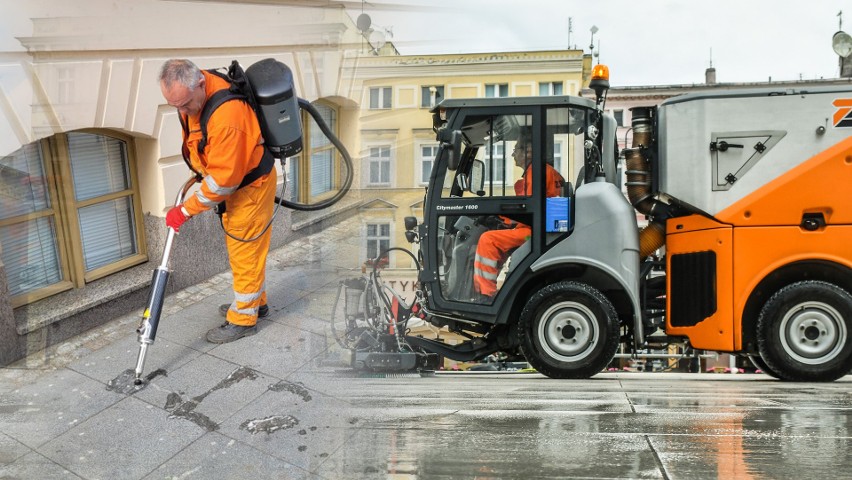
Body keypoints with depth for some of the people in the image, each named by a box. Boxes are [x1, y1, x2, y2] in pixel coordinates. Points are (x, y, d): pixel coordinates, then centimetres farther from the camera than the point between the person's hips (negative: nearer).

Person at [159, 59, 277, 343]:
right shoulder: (192, 92, -8)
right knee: (246, 247, 22)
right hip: (235, 178, 9)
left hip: (251, 184, -9)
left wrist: (185, 210, -23)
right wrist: (202, 170, 21)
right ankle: (256, 302, 39)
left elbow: (223, 179, -32)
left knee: (244, 250, 3)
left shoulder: (227, 117, -38)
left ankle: (243, 319, 18)